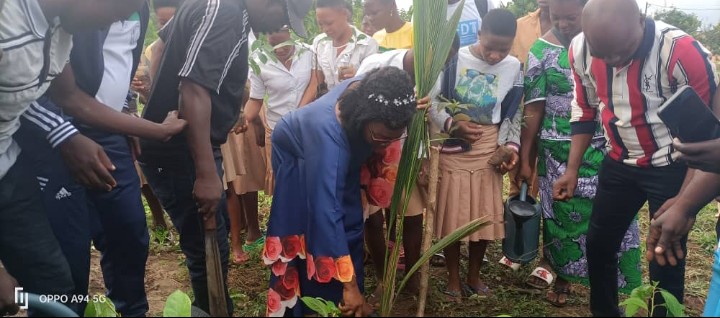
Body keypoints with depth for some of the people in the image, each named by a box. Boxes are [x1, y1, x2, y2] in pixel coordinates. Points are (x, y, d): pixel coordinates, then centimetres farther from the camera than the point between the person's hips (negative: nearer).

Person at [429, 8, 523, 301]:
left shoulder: (513, 67, 2)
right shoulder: (454, 59, -9)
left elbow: (513, 113, 10)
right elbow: (431, 99, -5)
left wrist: (511, 146, -2)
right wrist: (451, 124, -20)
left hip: (488, 149, 3)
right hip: (453, 148, -3)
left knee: (485, 215, 7)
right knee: (452, 214, 2)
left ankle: (474, 275, 27)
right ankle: (454, 278, 20)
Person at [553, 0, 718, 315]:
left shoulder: (682, 52, -28)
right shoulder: (580, 50, -14)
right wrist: (572, 170, 2)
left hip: (672, 167, -4)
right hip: (620, 163, 5)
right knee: (598, 244, 14)